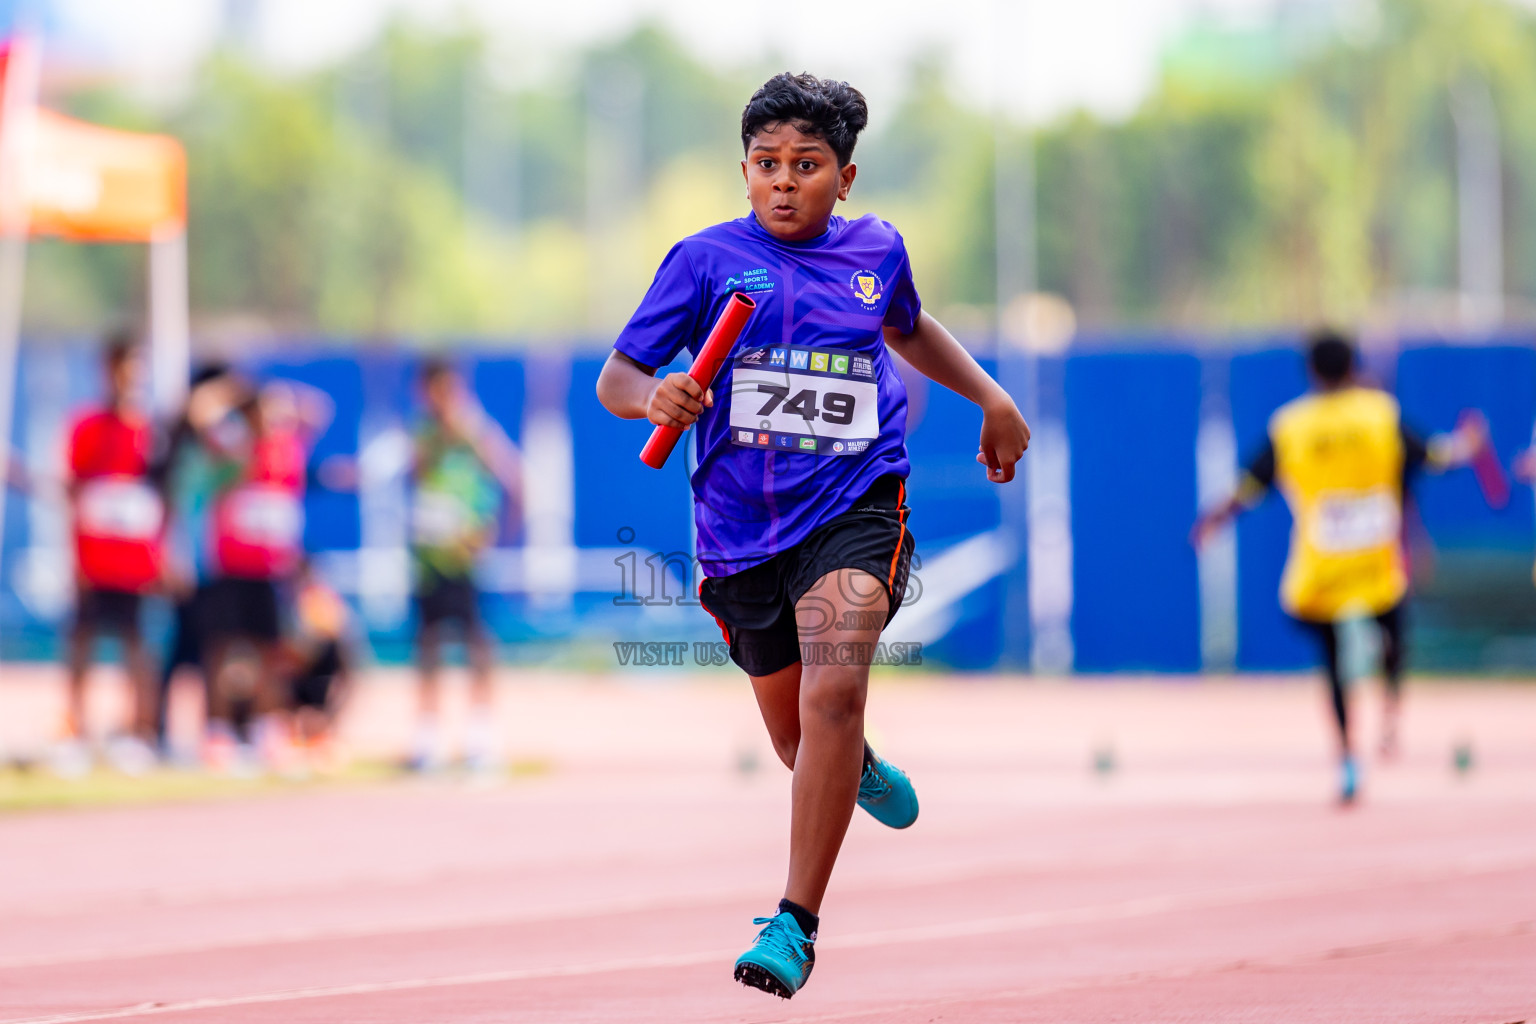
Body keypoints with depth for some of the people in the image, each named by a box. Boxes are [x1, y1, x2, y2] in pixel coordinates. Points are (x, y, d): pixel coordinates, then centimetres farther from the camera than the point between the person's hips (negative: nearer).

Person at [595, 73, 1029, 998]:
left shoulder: (877, 252, 9)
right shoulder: (708, 258, 0)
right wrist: (655, 398, -24)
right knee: (799, 739, 14)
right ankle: (865, 772, 53)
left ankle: (797, 924, -23)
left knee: (834, 696, -25)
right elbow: (615, 379, -2)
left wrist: (992, 398, 28)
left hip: (854, 513, -1)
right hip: (741, 531, 1)